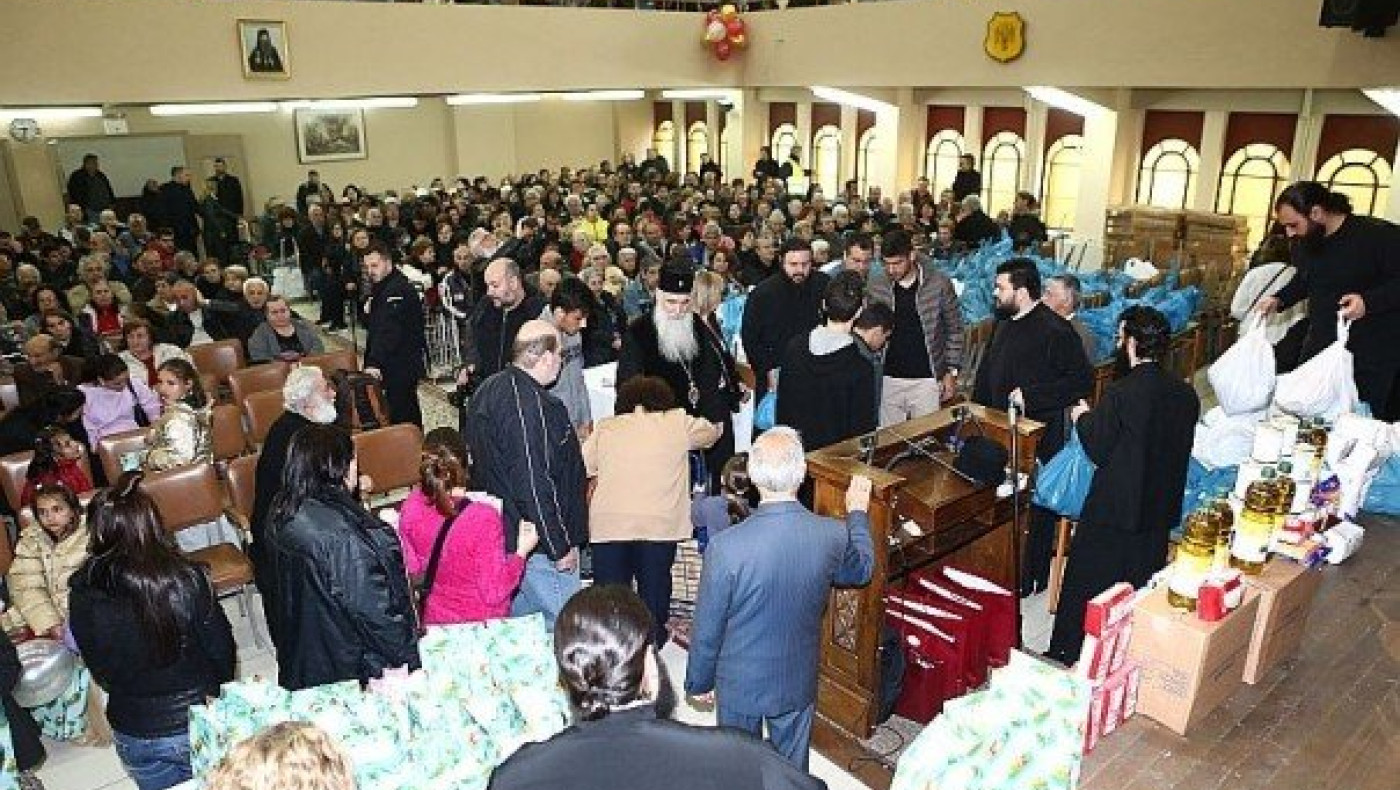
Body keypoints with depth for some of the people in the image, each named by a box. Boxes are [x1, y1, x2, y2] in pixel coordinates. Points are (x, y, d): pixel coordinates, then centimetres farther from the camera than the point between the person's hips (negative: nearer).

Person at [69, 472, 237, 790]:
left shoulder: (83, 594, -16)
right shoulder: (187, 578, -23)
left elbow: (100, 672, -2)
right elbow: (222, 648, -11)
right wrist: (216, 690, 9)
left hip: (134, 735, 2)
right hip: (196, 725, -2)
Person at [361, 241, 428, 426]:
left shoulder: (399, 290, -17)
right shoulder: (378, 288, 16)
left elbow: (389, 331, -26)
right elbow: (372, 326, 20)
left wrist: (374, 363, -32)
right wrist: (367, 313, -1)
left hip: (402, 367, -10)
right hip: (392, 366, 10)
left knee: (400, 415, -8)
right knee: (409, 413, 16)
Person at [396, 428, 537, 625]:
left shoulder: (412, 507, -14)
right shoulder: (483, 518, -29)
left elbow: (413, 569, 3)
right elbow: (494, 593, -22)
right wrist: (521, 551, -13)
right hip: (482, 625, -5)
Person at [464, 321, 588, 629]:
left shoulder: (487, 390, 8)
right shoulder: (530, 405, -24)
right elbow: (535, 485, -26)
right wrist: (561, 546, -17)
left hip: (498, 535, 10)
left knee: (519, 623, 23)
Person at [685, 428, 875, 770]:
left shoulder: (726, 546, -30)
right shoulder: (833, 536, -21)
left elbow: (707, 628, -18)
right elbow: (861, 570, 4)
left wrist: (699, 682, 1)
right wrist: (858, 514, 19)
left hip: (739, 683, -2)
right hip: (798, 683, 2)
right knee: (792, 768, 25)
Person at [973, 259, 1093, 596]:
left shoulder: (1056, 331, -18)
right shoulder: (1004, 323, 9)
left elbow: (1083, 381, -20)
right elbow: (987, 375, 19)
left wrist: (1031, 396, -24)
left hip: (1038, 438, -8)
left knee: (1034, 512, 5)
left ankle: (1031, 581, 20)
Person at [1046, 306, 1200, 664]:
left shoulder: (1119, 395, -23)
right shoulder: (1186, 394, -4)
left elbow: (1097, 449, -15)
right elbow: (1179, 448, 8)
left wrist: (1084, 418, 3)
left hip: (1112, 512, -6)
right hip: (1160, 510, 6)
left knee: (1086, 584, 9)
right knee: (1143, 588, 19)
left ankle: (1068, 656, 21)